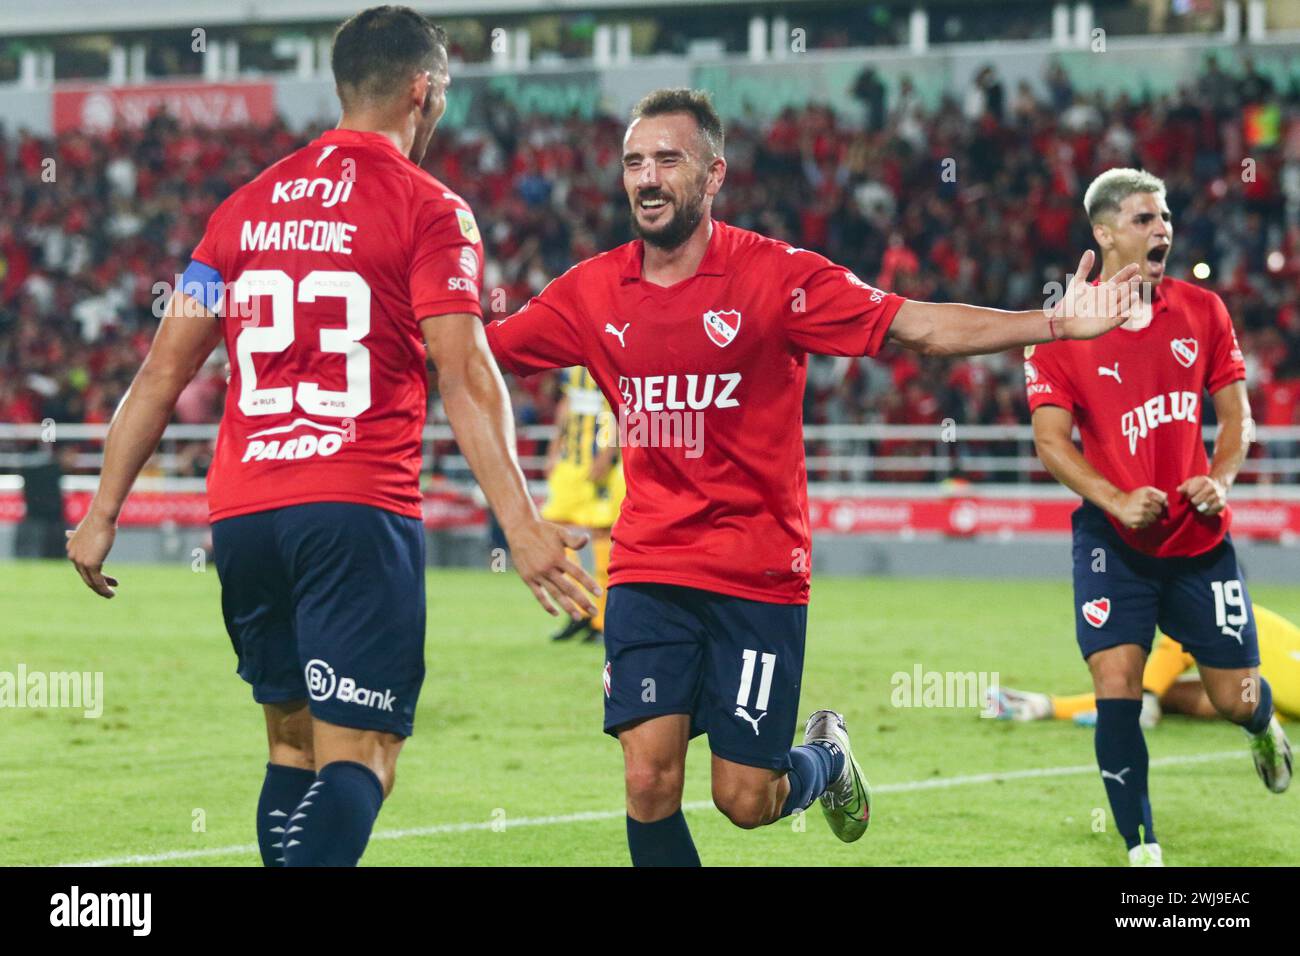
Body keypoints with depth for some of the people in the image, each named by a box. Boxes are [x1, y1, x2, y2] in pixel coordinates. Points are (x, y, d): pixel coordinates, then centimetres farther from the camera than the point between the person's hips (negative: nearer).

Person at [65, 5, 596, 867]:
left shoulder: (247, 206, 15)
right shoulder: (429, 210, 0)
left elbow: (164, 369, 13)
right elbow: (464, 375, -11)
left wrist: (105, 512, 17)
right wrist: (520, 522, -16)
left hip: (241, 512, 6)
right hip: (359, 513, -5)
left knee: (294, 745, 17)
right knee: (358, 757, -9)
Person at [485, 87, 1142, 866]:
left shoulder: (776, 274, -8)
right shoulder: (593, 292, 2)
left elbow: (917, 326, -12)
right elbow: (477, 351, 14)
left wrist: (1055, 325, -22)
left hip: (759, 574, -2)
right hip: (648, 569, 3)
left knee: (746, 800, 1)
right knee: (649, 781, -10)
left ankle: (826, 759, 37)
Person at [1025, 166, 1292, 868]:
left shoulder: (1202, 311, 2)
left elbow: (1235, 414, 8)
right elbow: (1050, 441, -9)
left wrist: (1219, 478, -12)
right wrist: (1118, 502, -24)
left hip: (1200, 535, 3)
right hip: (1114, 541, -2)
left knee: (1235, 700, 7)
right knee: (1117, 692, -15)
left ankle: (1263, 728, 45)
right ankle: (1142, 850, -4)